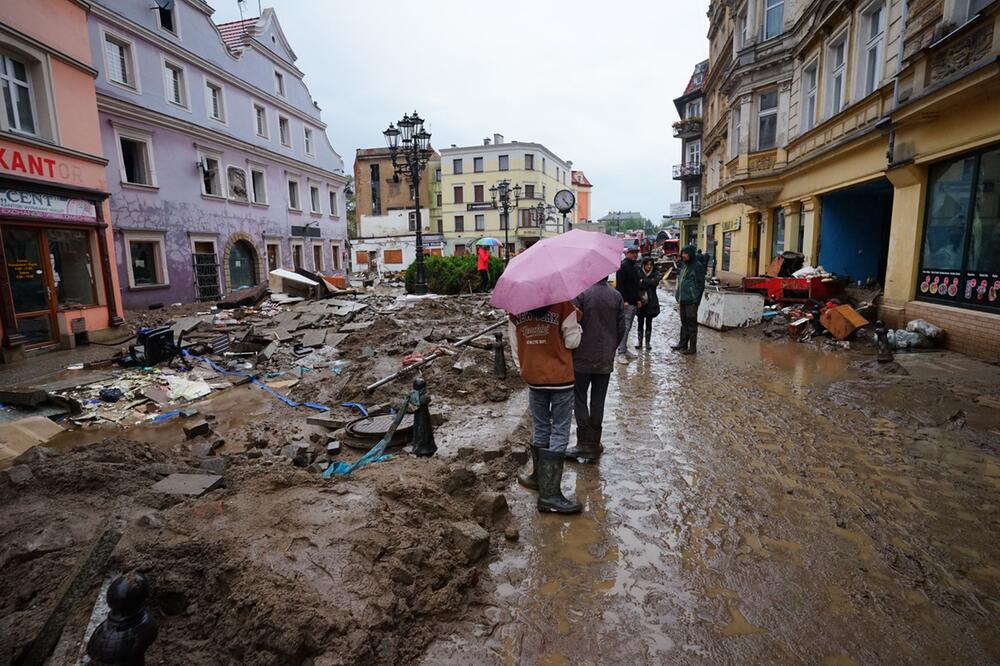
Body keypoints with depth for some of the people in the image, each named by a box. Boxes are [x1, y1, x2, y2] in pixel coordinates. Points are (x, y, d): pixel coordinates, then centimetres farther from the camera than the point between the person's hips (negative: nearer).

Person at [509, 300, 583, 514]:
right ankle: (549, 494, 5)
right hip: (561, 377, -4)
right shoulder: (563, 304, -12)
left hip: (533, 378, 4)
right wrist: (576, 320, 5)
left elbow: (514, 344, 5)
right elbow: (572, 341, -11)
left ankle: (539, 478, 33)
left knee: (539, 430, 18)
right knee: (559, 434, 3)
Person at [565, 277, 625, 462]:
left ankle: (585, 443, 4)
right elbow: (621, 328, 6)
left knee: (579, 399, 6)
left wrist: (571, 350, 1)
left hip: (582, 358, -4)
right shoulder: (617, 296, 2)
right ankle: (594, 444, 18)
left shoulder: (580, 294, -13)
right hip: (606, 359, 4)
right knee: (598, 401, 10)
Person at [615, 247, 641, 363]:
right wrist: (624, 300, -22)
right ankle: (621, 353, -7)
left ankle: (625, 349, 21)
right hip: (626, 302, -9)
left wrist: (638, 299, 18)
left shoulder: (635, 267, 18)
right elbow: (620, 284, -17)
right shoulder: (623, 265, -10)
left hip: (633, 302, 9)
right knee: (625, 327, -10)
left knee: (628, 327, 13)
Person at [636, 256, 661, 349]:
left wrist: (643, 281, -13)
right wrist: (649, 282, -16)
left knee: (649, 323, 7)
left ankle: (647, 343, 15)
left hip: (651, 302, 1)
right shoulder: (638, 273, -1)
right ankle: (640, 342, 14)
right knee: (640, 322, 6)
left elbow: (656, 282, -17)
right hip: (640, 301, -1)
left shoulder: (655, 273, 2)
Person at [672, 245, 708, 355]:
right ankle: (682, 344, 28)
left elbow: (700, 285, -14)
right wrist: (678, 296, 15)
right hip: (683, 299, 9)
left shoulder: (698, 266, -13)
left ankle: (692, 347, 6)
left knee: (691, 323, -1)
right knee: (684, 322, 17)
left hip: (691, 301, -9)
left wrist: (695, 300, -17)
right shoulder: (684, 265, 13)